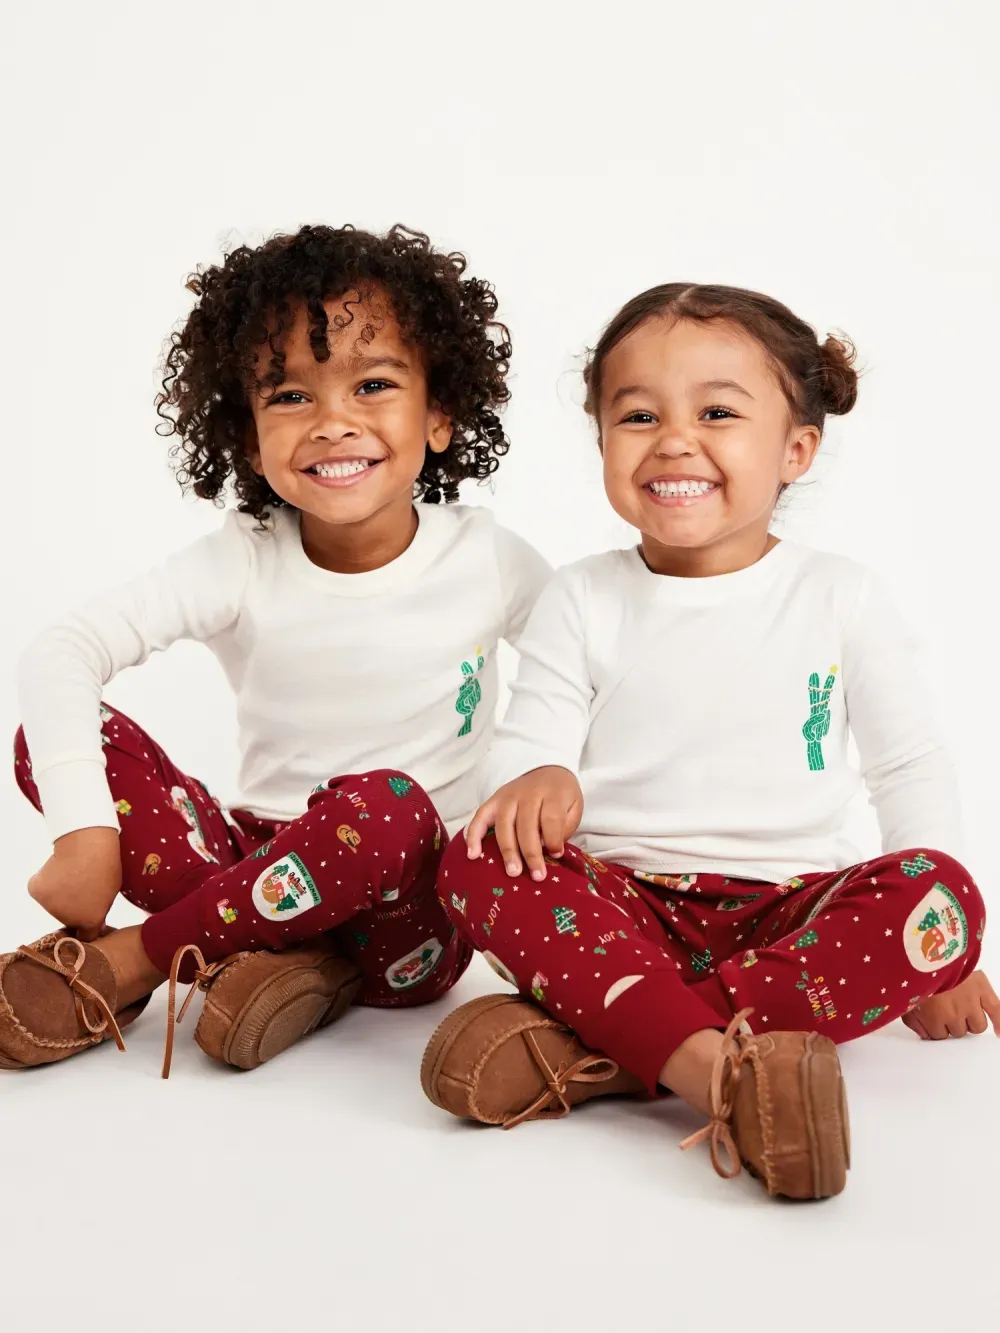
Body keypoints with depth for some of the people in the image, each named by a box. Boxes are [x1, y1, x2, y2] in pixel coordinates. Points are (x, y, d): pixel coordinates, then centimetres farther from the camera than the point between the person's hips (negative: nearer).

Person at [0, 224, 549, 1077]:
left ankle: (122, 968, -17)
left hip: (409, 918, -1)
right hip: (262, 868, 2)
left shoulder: (489, 563, -8)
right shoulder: (241, 566, -8)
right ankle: (275, 959, -21)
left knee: (385, 805, -37)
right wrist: (84, 834, -28)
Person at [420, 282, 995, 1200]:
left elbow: (911, 768, 12)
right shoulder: (582, 600, 6)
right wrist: (535, 779, -24)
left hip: (795, 909, 1)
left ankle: (593, 1049, -35)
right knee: (479, 863, -27)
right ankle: (717, 1069, -43)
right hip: (625, 909, 0)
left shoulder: (839, 597, 5)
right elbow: (524, 745, 1)